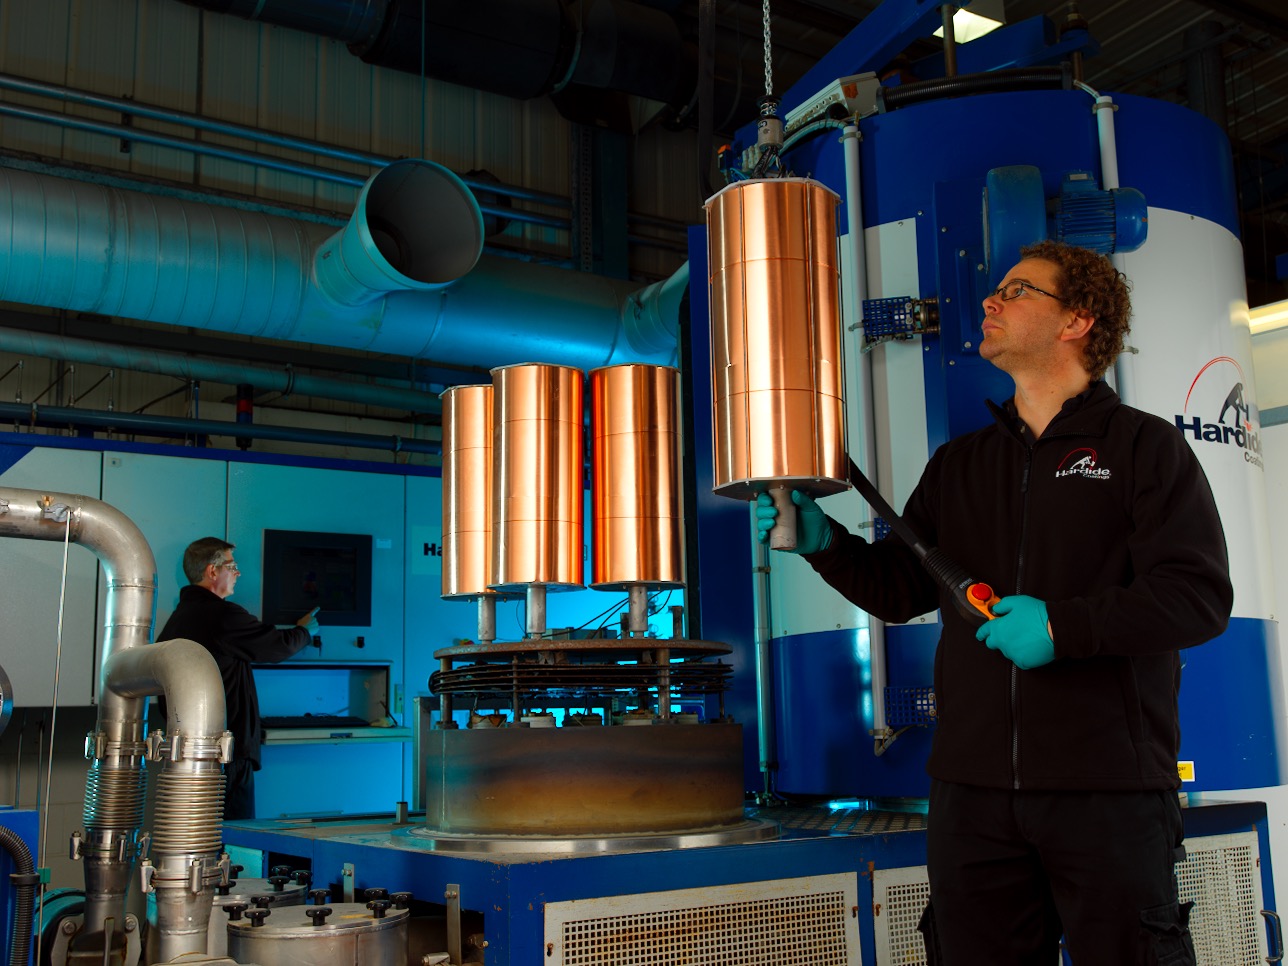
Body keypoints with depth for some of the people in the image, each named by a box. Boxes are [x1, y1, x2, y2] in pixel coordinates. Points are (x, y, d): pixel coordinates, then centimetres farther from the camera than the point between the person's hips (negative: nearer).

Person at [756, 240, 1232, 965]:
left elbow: (1200, 596, -9)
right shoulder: (957, 465, 16)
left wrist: (1063, 625, -19)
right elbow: (898, 587, 14)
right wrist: (822, 540, -2)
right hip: (972, 789, 5)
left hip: (1110, 793, -4)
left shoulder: (1145, 447, 1)